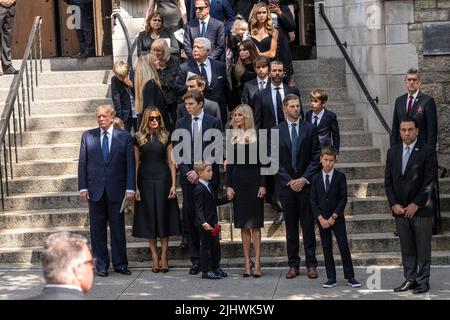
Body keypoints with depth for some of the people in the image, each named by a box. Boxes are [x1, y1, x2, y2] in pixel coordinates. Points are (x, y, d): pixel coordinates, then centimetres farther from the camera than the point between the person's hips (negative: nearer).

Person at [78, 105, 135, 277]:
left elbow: (130, 164, 1)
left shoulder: (124, 137, 3)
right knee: (97, 229, 5)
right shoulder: (88, 136, 6)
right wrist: (83, 187, -2)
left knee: (118, 228, 4)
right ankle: (101, 265, 13)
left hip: (116, 190, -1)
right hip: (95, 190, 1)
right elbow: (82, 163, 5)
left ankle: (120, 263, 13)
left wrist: (130, 188, -6)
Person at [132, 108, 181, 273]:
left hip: (163, 179, 0)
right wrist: (134, 187, -3)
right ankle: (154, 255, 9)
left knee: (163, 216, 0)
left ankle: (164, 256, 6)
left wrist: (173, 184, -4)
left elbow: (171, 162, 4)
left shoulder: (165, 137, 3)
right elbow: (135, 163, 3)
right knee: (149, 218, 3)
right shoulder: (138, 138, 2)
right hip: (145, 180, 0)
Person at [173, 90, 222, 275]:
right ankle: (196, 260, 7)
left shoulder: (213, 123, 2)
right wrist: (187, 172, -5)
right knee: (189, 219, 1)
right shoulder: (181, 123, 10)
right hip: (188, 177, 2)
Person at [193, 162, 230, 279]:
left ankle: (216, 267, 30)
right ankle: (205, 271, 7)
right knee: (205, 246, -1)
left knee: (216, 246, 17)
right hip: (205, 224, -9)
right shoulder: (200, 189, -18)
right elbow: (199, 209, -22)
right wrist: (203, 222, -33)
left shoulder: (208, 187, 13)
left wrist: (227, 198, 11)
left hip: (212, 222, 10)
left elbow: (215, 202, 22)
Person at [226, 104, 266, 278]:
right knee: (243, 225, 5)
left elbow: (262, 162, -3)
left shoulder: (257, 135, -1)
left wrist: (263, 185, -10)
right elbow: (230, 163, 9)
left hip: (254, 179, -3)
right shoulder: (233, 137, 10)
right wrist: (228, 186, 2)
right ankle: (247, 264, 7)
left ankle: (257, 263, -1)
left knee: (255, 224, -2)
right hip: (238, 181, 4)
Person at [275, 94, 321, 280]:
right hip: (285, 184, 0)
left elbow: (316, 157, 2)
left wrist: (304, 179, -8)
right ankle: (293, 264, 11)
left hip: (305, 183, 0)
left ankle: (311, 264, 6)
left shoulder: (309, 129, 4)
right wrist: (289, 181, -6)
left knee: (308, 225, 0)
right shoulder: (276, 131, 4)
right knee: (290, 226, 5)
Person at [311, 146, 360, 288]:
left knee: (344, 247, -3)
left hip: (338, 218, -2)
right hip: (322, 219, 2)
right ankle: (331, 278, 10)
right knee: (327, 249, 4)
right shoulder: (316, 178, 4)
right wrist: (321, 218, -9)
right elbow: (313, 201, 3)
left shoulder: (340, 177, -2)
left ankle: (350, 277, 4)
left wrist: (333, 217, -12)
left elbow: (343, 199, -6)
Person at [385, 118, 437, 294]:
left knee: (423, 248, 2)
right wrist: (394, 204, -2)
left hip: (421, 209, -4)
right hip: (400, 210, 4)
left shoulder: (427, 151, -5)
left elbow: (430, 181, -10)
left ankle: (423, 282, 10)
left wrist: (416, 204, -13)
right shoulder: (393, 152, 10)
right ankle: (410, 279, 17)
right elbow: (388, 181, 9)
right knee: (406, 248, 9)